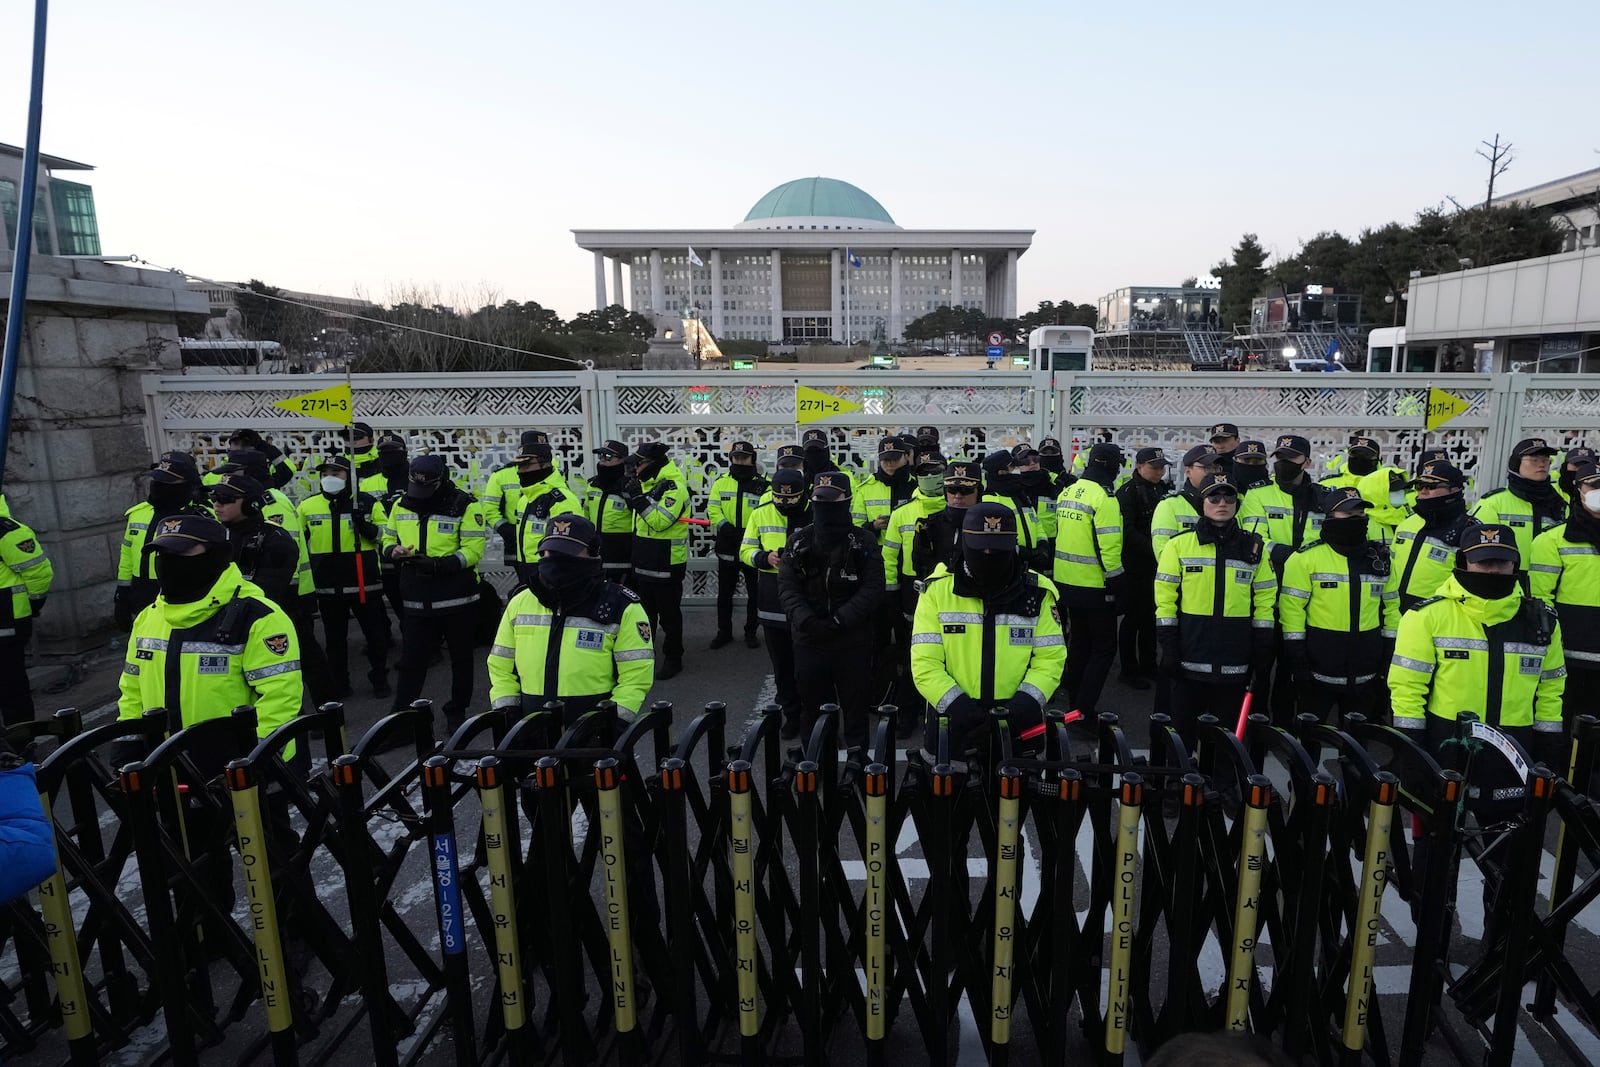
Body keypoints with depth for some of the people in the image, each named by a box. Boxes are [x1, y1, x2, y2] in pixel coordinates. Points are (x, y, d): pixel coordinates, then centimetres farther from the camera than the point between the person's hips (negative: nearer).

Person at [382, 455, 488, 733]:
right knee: (411, 660, 5)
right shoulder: (401, 505, 7)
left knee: (461, 658, 11)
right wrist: (393, 551, -8)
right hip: (416, 601, 3)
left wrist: (439, 564, -27)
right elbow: (388, 539, 17)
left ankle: (457, 712, 27)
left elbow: (473, 549, -14)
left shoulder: (464, 505, -9)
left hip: (457, 598, -3)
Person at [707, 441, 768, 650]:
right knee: (724, 593, 12)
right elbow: (712, 510, -1)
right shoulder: (721, 483, 5)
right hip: (727, 548, 2)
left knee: (754, 594, 8)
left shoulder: (763, 485, -2)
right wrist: (724, 526, -19)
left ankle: (751, 633, 24)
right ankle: (724, 632, 26)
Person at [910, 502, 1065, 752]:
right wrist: (955, 704, -20)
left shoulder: (1037, 591, 1)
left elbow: (1051, 657, 3)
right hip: (951, 722, -1)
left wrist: (1028, 699, -15)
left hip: (1017, 723, 1)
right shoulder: (937, 589, -3)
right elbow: (925, 662, -6)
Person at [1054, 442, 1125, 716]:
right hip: (1095, 586, -8)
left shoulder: (1068, 492, 8)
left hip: (1066, 581, 8)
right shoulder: (1103, 497, -17)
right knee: (1104, 646, 2)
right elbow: (1108, 544, -22)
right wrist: (1117, 578, -12)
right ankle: (1085, 710, -3)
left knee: (1079, 640, 20)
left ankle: (1075, 701, 28)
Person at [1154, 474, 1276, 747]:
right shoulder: (1180, 544, 0)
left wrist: (1262, 652, 4)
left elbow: (1264, 601, 8)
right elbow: (1165, 599, -2)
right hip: (1190, 658, -1)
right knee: (1184, 727, 8)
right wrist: (1166, 647, -7)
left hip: (1235, 662, 2)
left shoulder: (1254, 547, 7)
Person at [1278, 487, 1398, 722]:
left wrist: (1390, 657, 9)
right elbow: (1291, 608, -11)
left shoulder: (1381, 558, 8)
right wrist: (1297, 662, -14)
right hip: (1318, 673, -4)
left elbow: (1392, 606, 13)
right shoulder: (1306, 558, -8)